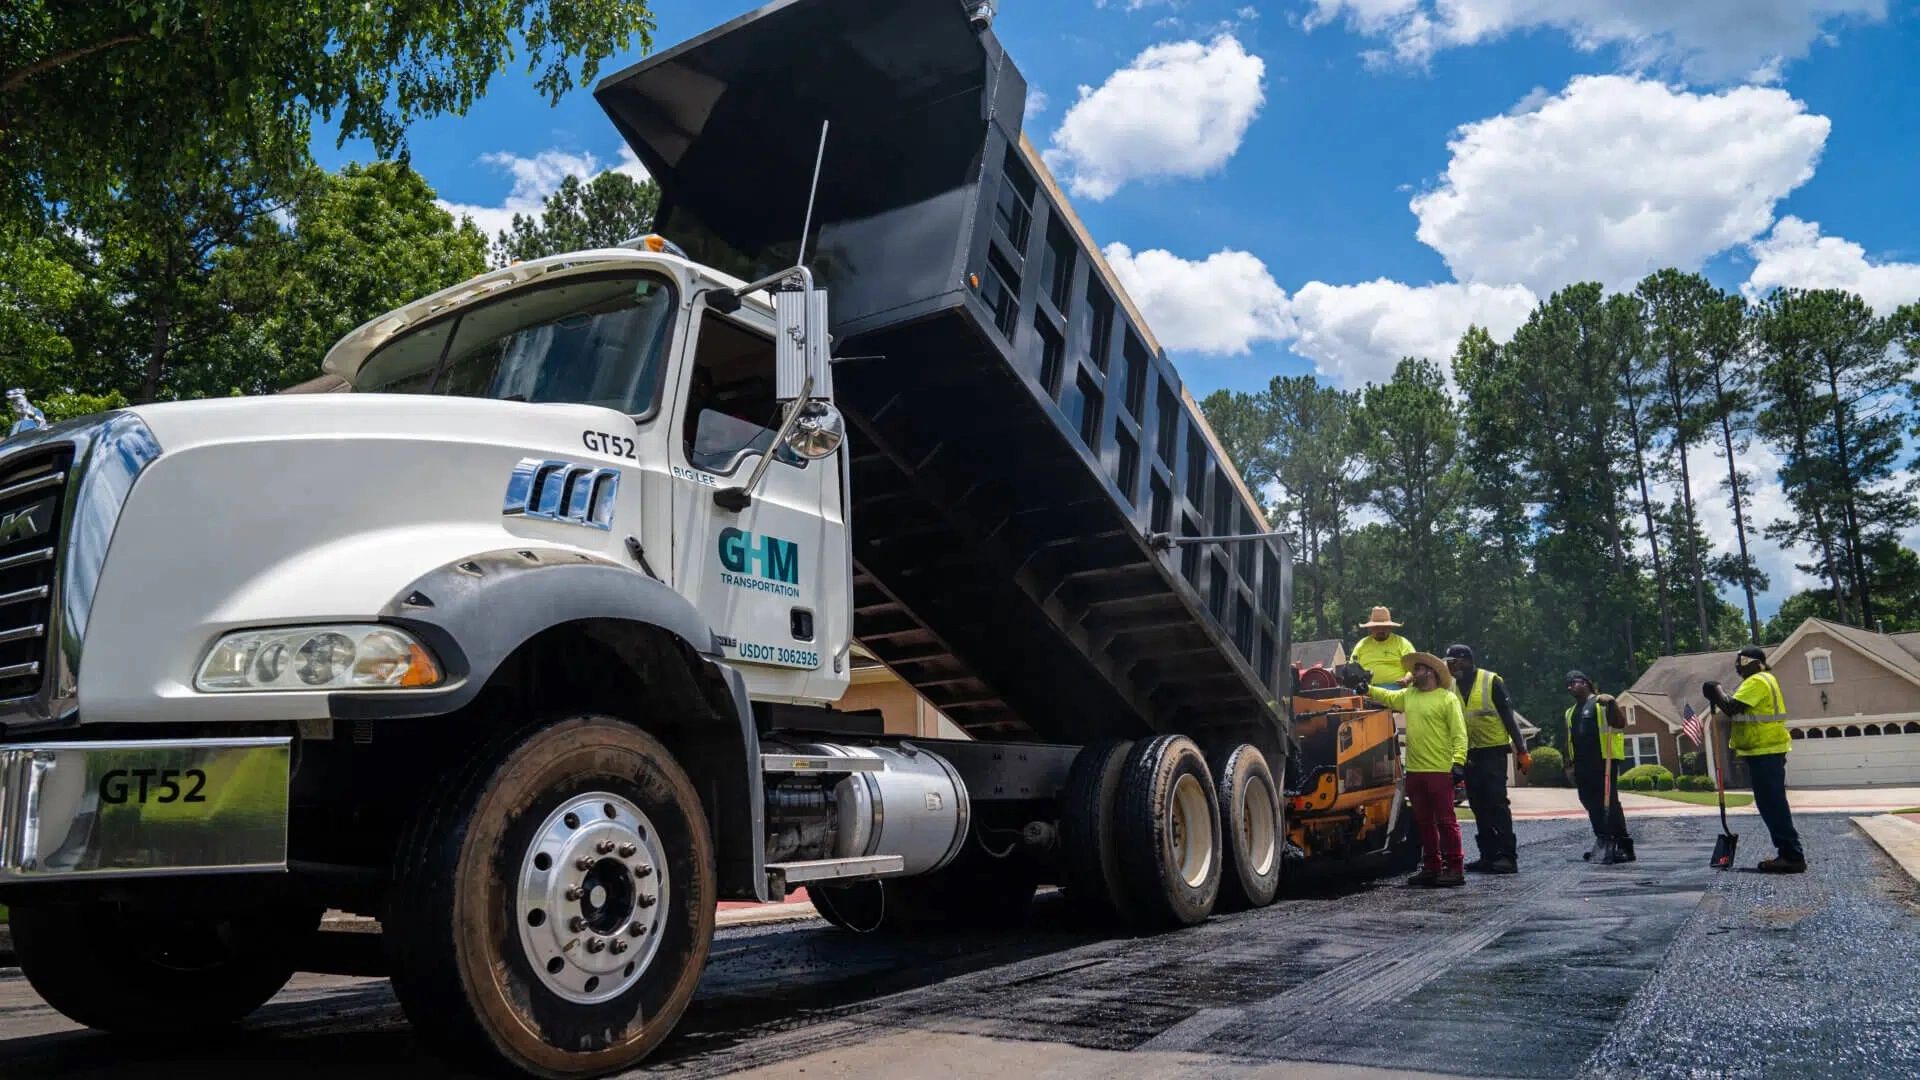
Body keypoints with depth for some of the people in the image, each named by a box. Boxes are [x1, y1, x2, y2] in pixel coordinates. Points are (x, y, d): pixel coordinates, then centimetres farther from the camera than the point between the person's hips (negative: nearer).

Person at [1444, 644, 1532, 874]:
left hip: (1493, 751, -6)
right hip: (1469, 754, 6)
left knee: (1497, 803, -9)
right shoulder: (1450, 685, 8)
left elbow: (1508, 717, -6)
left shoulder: (1491, 681, -6)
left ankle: (1508, 855, -7)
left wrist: (1521, 750, -9)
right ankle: (1488, 855, 14)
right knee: (1479, 807, 8)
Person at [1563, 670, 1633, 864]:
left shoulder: (1601, 703, -2)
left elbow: (1621, 723, -15)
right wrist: (1570, 762, 16)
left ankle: (1624, 847, -6)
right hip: (1582, 764, 8)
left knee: (1609, 803, -10)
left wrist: (1612, 703, -27)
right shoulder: (1571, 712, 20)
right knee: (1592, 804, 10)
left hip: (1604, 761, -8)